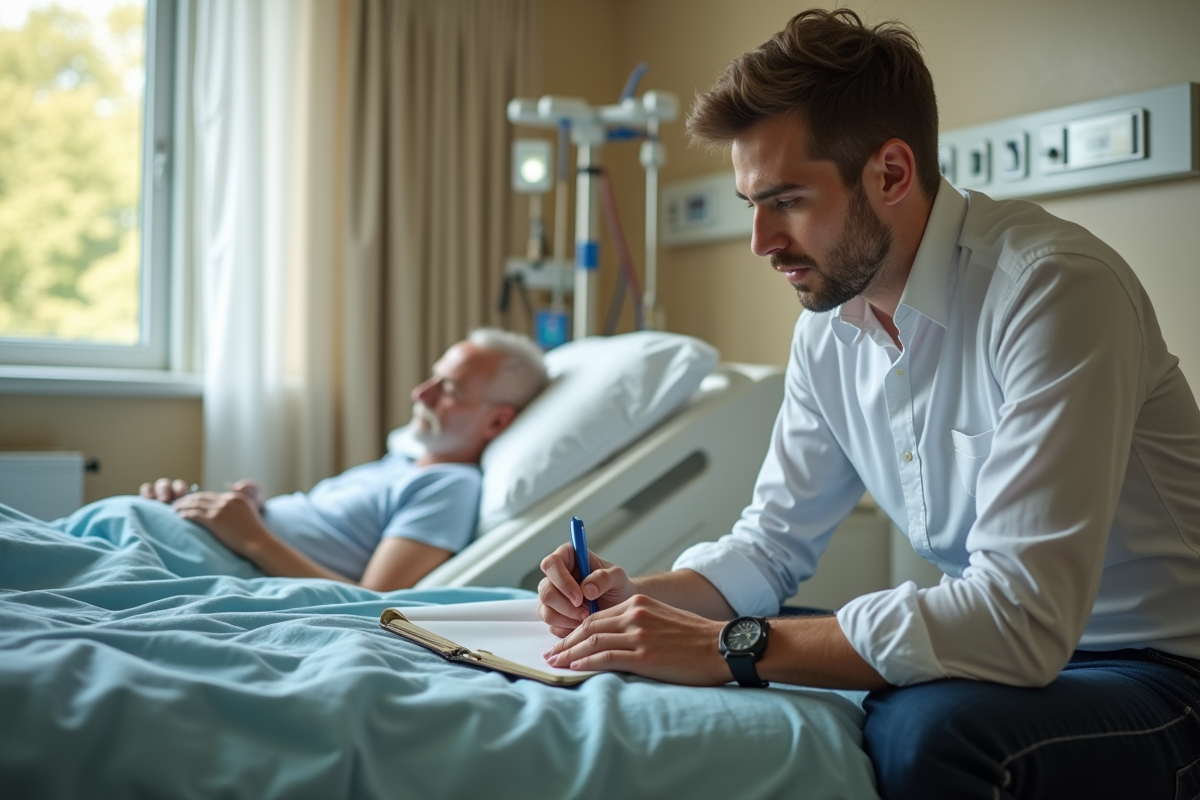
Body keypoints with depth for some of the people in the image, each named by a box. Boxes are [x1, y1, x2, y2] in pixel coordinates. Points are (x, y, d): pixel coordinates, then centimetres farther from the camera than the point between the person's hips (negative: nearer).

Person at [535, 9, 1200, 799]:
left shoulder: (1054, 288, -25)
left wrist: (731, 646, -31)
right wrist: (643, 597, -10)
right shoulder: (829, 325, 1)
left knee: (927, 731, -34)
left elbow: (1023, 619, -33)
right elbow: (775, 541, 11)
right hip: (1017, 645, 7)